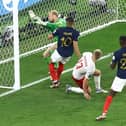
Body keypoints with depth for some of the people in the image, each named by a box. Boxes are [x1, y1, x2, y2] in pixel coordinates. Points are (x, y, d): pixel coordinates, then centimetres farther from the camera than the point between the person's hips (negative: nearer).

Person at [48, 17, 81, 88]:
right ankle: (57, 80, 40)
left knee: (51, 64, 21)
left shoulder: (60, 30, -12)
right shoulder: (75, 32, -13)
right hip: (69, 54, 2)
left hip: (60, 52, -2)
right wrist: (80, 57, -15)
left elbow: (50, 37, -3)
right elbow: (75, 45, -19)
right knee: (61, 63, 31)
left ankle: (55, 81, 9)